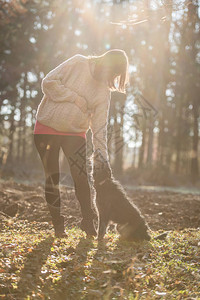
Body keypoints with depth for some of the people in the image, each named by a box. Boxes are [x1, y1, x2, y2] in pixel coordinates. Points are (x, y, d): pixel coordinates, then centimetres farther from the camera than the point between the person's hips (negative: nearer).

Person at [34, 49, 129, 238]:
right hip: (47, 128, -2)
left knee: (81, 176, -8)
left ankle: (88, 222, 3)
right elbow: (49, 82, -15)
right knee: (52, 178, 1)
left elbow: (99, 126, -4)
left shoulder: (104, 91, 0)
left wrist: (103, 158, -12)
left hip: (75, 133, 3)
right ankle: (58, 225, 12)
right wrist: (77, 98, -18)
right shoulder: (78, 63, -9)